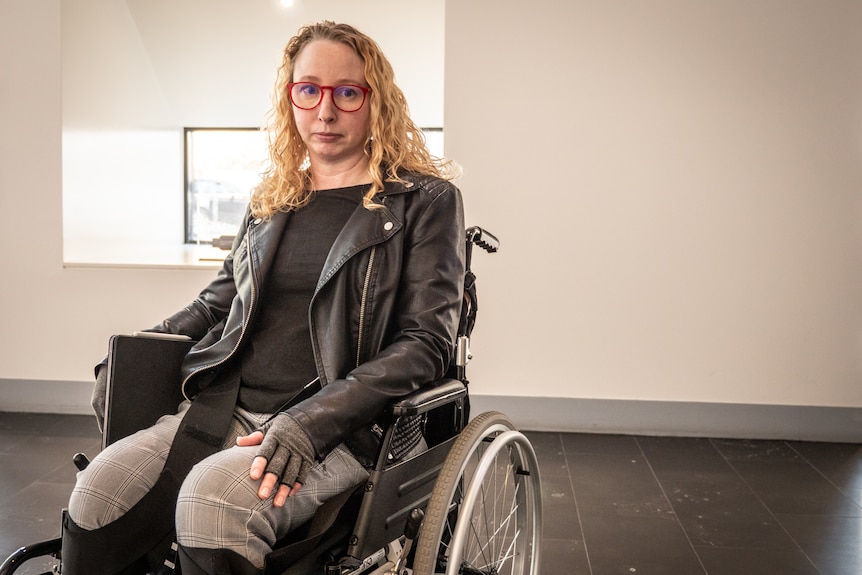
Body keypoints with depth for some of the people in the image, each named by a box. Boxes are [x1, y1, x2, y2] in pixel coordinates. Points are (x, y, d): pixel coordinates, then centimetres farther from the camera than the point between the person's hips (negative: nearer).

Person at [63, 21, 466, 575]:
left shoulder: (424, 200, 2)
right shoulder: (273, 198, 19)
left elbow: (426, 341, -7)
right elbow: (219, 301, 27)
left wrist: (310, 422, -19)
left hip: (346, 427, -4)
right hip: (228, 409, 5)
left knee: (213, 501, -35)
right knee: (97, 495, -23)